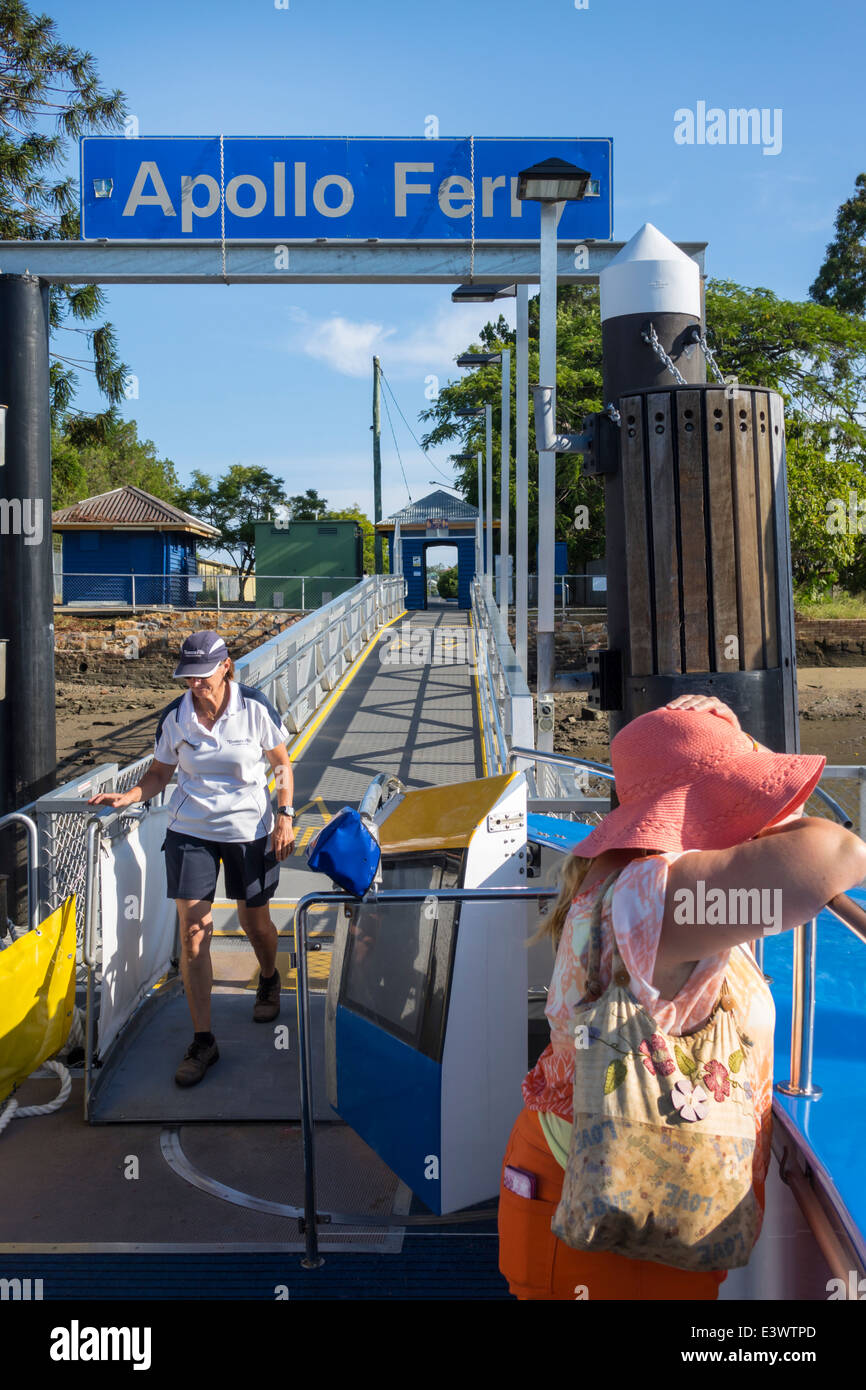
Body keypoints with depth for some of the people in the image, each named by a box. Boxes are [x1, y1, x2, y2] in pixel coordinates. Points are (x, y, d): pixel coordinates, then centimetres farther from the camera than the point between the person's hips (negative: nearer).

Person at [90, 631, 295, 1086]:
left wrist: (285, 816, -8)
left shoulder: (255, 707, -11)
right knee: (193, 932, -5)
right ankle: (203, 1041, 6)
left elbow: (281, 762, 0)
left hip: (250, 830, -1)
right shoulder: (174, 717, -7)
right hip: (190, 831, 1)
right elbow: (159, 773, 3)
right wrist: (127, 796, -15)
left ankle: (269, 981, 49)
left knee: (254, 921, 13)